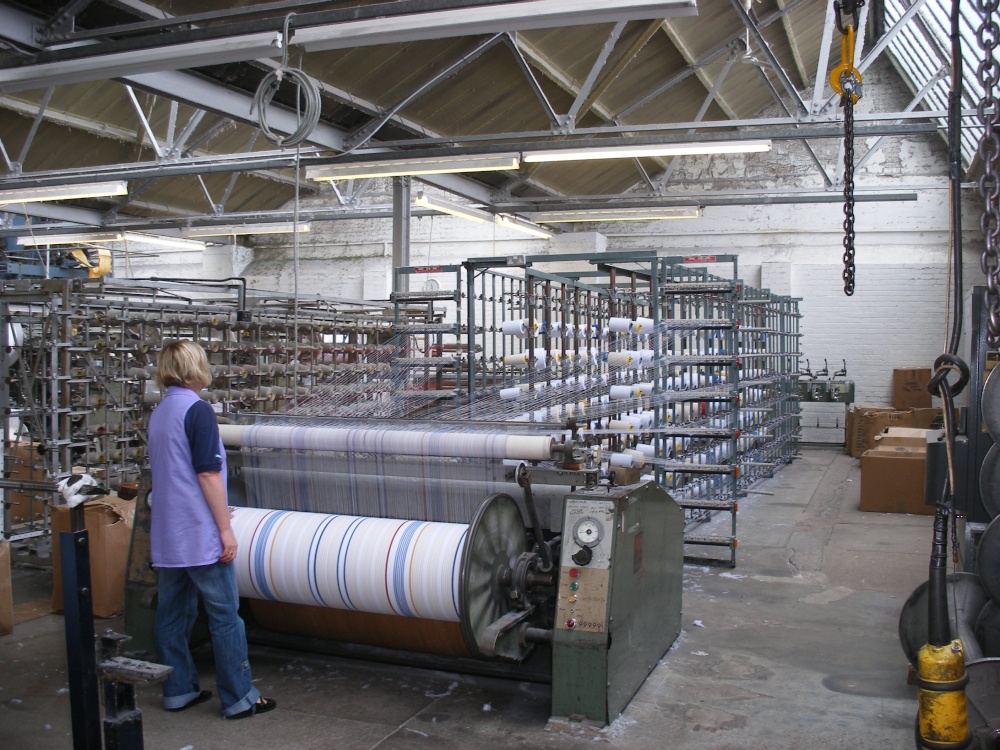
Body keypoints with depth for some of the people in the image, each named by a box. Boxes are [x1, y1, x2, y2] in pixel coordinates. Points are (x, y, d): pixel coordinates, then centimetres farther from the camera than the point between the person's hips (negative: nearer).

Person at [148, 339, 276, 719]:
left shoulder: (158, 414, 12)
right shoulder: (197, 410, -14)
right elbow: (208, 474, -19)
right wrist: (225, 529, -14)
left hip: (167, 534, 8)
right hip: (200, 533, -8)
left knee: (173, 612, 13)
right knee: (224, 615, -1)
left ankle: (178, 690, 21)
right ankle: (239, 698, 4)